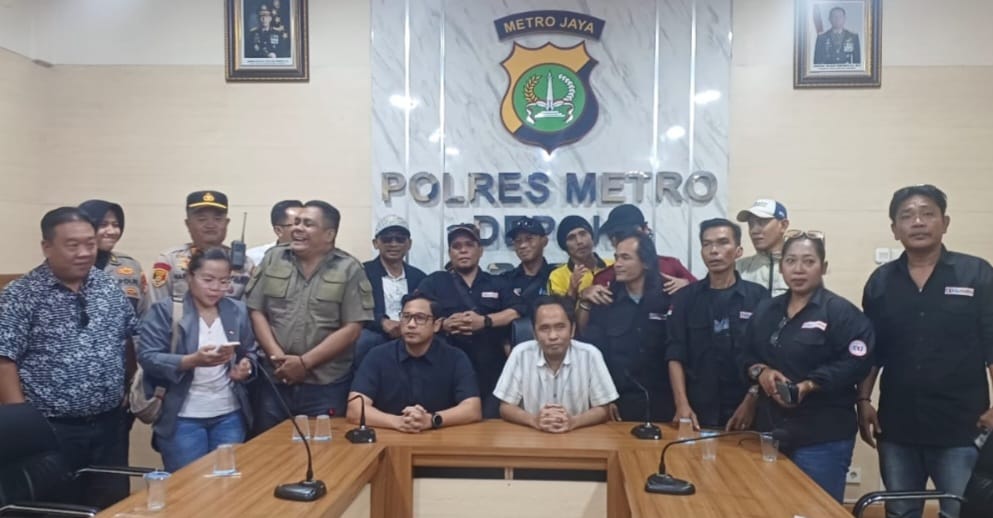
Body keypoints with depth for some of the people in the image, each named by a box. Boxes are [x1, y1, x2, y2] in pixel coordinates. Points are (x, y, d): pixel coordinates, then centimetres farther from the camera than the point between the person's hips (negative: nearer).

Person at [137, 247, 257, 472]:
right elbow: (147, 357, -12)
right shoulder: (165, 310, -6)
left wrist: (246, 365, -8)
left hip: (230, 415, 4)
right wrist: (192, 361, -27)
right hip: (182, 418, -4)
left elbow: (249, 352, 15)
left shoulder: (238, 311, 8)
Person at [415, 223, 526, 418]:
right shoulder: (434, 281, 13)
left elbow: (517, 311, 1)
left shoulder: (496, 284, 17)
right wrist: (444, 324, -17)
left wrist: (484, 321, -14)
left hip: (491, 372, 1)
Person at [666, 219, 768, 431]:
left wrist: (750, 403, -11)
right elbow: (676, 356, -1)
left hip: (743, 411, -1)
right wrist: (682, 404, -11)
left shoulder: (758, 296, 0)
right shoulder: (685, 298, 4)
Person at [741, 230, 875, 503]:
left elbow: (856, 362, -18)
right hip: (773, 430, 6)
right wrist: (760, 371, -8)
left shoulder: (840, 311, -9)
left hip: (823, 437, -6)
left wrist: (809, 384, -24)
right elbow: (748, 355, 14)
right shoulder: (766, 310, 11)